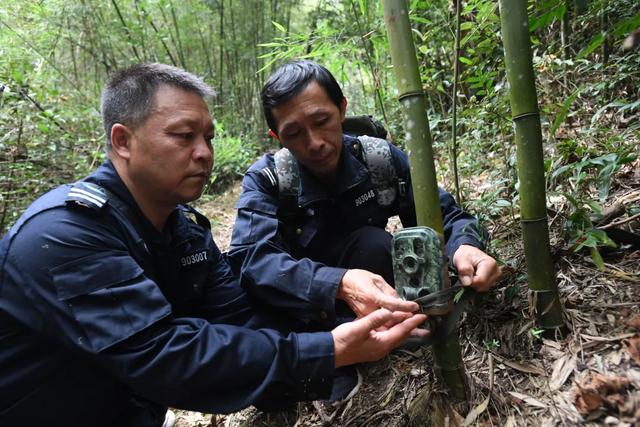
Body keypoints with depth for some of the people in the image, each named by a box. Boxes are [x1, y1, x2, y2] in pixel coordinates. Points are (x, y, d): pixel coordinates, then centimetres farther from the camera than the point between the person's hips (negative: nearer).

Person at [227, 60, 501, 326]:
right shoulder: (264, 180, -18)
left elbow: (443, 213, -8)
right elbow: (249, 259, -33)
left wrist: (464, 245, -33)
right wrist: (339, 283, -50)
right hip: (299, 309, -2)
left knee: (374, 243, -27)